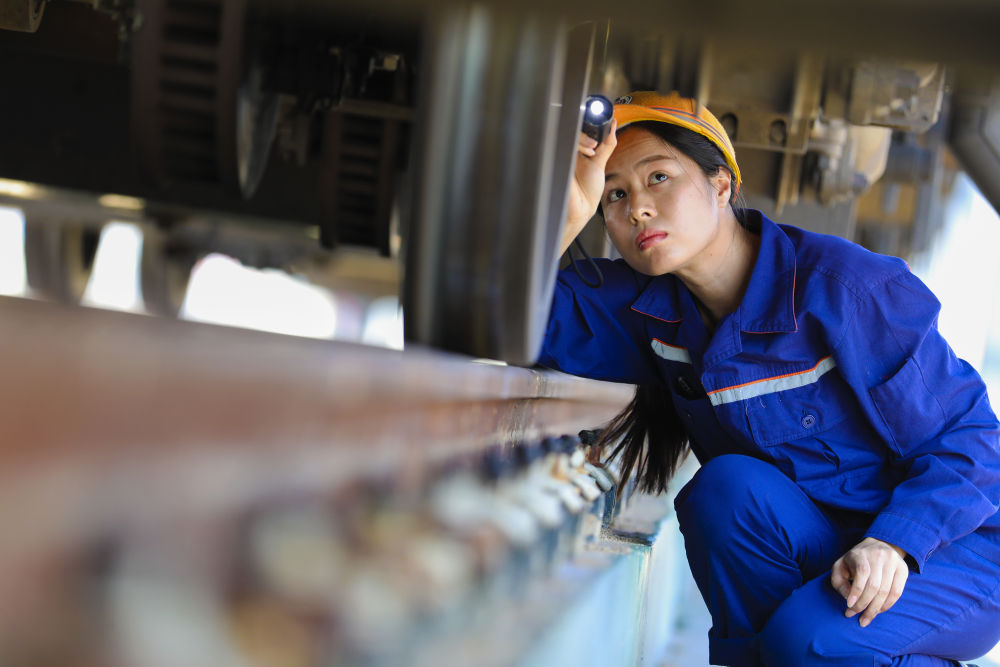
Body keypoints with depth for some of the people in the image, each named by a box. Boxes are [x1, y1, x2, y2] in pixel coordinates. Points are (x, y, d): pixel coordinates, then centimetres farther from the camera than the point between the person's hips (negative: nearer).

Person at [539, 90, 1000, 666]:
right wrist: (569, 218, -31)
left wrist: (894, 542, -30)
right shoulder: (650, 306, -3)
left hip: (950, 543, -4)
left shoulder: (848, 290, -20)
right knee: (727, 488, -26)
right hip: (809, 554, 5)